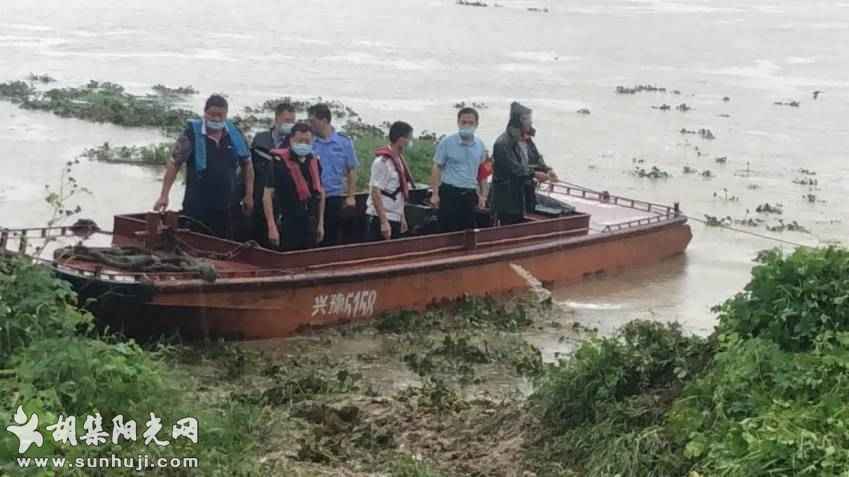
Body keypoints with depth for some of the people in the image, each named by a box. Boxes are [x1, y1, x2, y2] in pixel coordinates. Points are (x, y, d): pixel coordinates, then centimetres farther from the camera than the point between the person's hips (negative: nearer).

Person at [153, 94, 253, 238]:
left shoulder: (235, 134, 4)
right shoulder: (192, 133, -7)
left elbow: (247, 164, 15)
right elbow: (174, 164, -5)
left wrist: (249, 195, 12)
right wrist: (164, 195, -9)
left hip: (226, 208, 4)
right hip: (196, 208, -3)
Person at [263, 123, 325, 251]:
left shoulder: (314, 162, 8)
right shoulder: (279, 162, -10)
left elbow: (320, 192, 18)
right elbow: (267, 195, -12)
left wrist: (321, 223, 15)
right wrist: (272, 227, -17)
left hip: (310, 225, 6)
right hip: (287, 225, -6)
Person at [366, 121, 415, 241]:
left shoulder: (398, 159, 10)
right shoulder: (382, 161, -16)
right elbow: (375, 193, -19)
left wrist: (402, 217, 17)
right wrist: (383, 222, -22)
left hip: (395, 219, 9)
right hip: (381, 218, -9)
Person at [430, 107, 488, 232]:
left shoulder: (480, 145, 7)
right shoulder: (447, 142, -4)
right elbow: (437, 168, -3)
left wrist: (482, 194, 15)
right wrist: (435, 194, -10)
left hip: (470, 194, 4)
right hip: (449, 192, -4)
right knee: (448, 231, -5)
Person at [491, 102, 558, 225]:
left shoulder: (527, 140, 10)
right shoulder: (503, 144, -17)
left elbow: (537, 159, 11)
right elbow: (514, 169, -24)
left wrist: (547, 170, -10)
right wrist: (535, 174, -29)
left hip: (525, 196, 8)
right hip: (508, 198, -8)